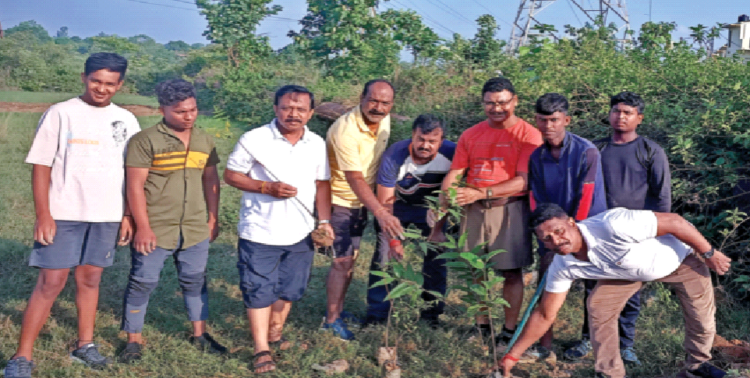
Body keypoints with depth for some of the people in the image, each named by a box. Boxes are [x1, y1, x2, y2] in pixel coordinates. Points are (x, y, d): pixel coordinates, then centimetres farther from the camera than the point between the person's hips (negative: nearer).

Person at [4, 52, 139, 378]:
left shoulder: (126, 120, 6)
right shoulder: (61, 113, -4)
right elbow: (41, 166, -5)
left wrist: (128, 215, 7)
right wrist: (43, 215, -11)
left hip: (107, 216, 3)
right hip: (63, 214, -3)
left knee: (90, 278, 12)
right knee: (51, 282, -4)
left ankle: (84, 344, 25)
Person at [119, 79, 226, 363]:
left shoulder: (204, 140, 8)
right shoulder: (145, 141, -9)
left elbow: (211, 180, 14)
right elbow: (135, 186, -12)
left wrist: (213, 218, 10)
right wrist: (143, 228, -15)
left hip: (196, 230, 5)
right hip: (154, 230, -5)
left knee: (195, 282, 15)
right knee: (142, 283, 4)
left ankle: (199, 334, 29)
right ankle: (134, 340, 18)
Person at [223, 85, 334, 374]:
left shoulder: (317, 144, 3)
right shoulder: (255, 140, -11)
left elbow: (322, 184, 11)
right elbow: (231, 175, -7)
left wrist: (324, 221, 3)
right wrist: (267, 187, -20)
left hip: (300, 233, 4)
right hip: (260, 232, -4)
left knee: (289, 290, 16)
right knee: (259, 291, 2)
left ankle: (275, 333, 38)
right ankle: (262, 350, 12)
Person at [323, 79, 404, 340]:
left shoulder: (384, 120, -4)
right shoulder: (345, 130, -30)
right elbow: (355, 178, -36)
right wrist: (380, 212, -46)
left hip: (361, 200, 8)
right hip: (338, 199, -8)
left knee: (350, 257, 14)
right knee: (343, 259, -9)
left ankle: (337, 310, 28)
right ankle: (331, 321, 5)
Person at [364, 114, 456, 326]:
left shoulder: (450, 154, -27)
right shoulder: (394, 157, -31)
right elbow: (385, 202, -23)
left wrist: (439, 226, -15)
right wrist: (393, 239, -25)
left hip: (431, 210, 2)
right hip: (397, 210, -1)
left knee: (437, 256, -1)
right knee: (384, 256, -5)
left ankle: (432, 313, 16)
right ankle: (376, 315, 8)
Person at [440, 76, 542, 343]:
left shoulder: (528, 135, -6)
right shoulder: (471, 135, 10)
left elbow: (524, 181, -14)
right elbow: (454, 174, 7)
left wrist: (481, 193, -22)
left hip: (509, 209, -4)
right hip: (474, 209, 4)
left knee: (511, 271, 2)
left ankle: (510, 330, 14)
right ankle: (481, 326, 22)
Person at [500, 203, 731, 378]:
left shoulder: (612, 226, -44)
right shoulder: (562, 268, -22)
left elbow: (674, 221, -33)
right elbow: (544, 315, -12)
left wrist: (709, 253, -22)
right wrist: (513, 355, -12)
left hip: (678, 254, -3)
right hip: (625, 270, 4)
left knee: (702, 318, -3)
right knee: (598, 307, -14)